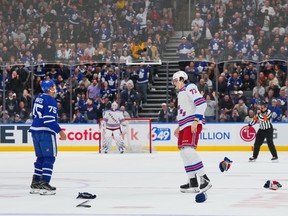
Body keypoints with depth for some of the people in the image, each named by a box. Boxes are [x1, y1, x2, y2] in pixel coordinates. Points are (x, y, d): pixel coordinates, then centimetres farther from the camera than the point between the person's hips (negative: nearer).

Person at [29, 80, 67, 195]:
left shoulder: (38, 98, 13)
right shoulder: (50, 100, -14)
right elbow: (49, 119, -21)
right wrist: (60, 131, -16)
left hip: (35, 130, 9)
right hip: (46, 132, -9)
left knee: (41, 157, 15)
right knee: (49, 158, -5)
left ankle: (35, 183, 16)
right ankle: (44, 184, -11)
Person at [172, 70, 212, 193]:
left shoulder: (190, 88, -5)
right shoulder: (181, 93, 25)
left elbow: (201, 103, -18)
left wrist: (196, 120, -23)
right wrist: (179, 127, 27)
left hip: (193, 124, -11)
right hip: (185, 125, 11)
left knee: (188, 149, -23)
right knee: (184, 152, 6)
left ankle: (204, 179, -24)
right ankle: (193, 182, 8)